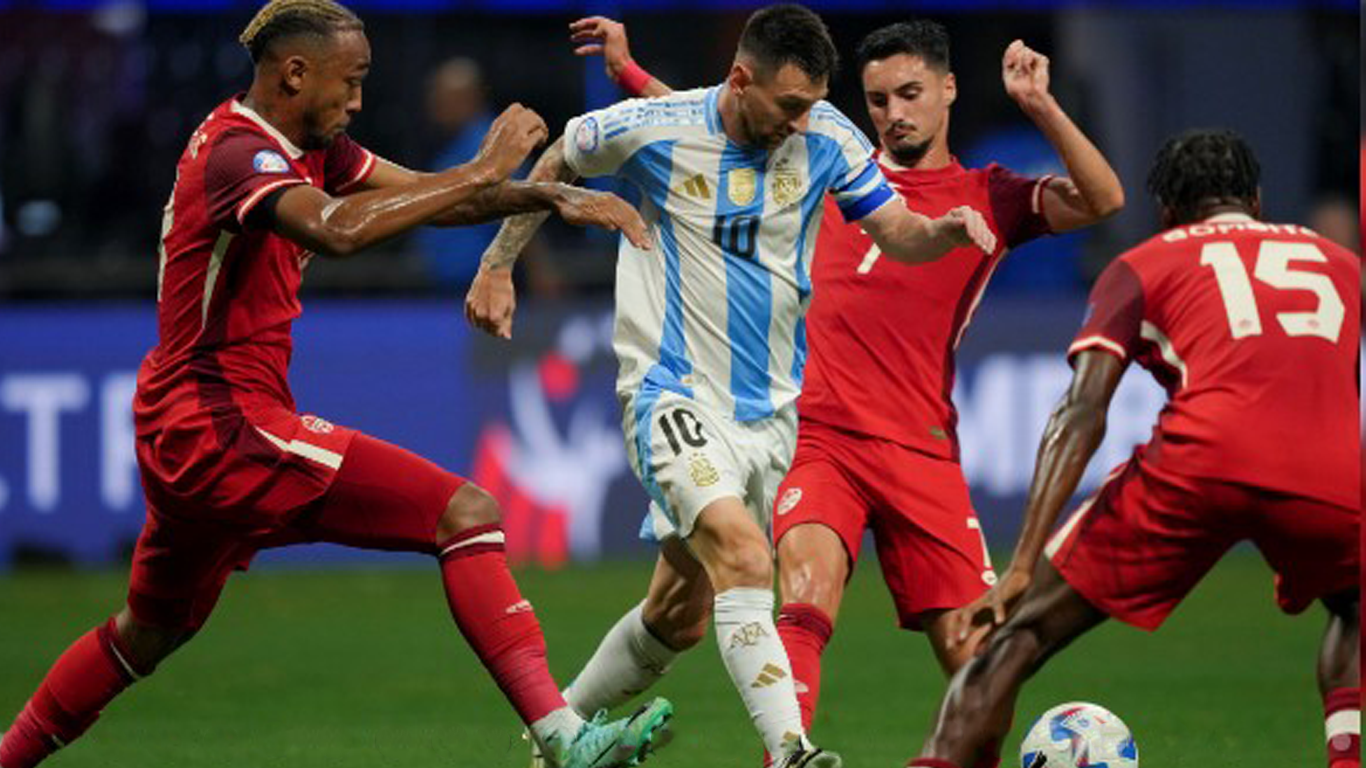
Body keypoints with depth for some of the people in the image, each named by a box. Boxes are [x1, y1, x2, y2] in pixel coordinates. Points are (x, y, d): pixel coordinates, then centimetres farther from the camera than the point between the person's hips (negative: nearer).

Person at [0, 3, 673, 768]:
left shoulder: (307, 147, 12)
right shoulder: (239, 152, -18)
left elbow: (422, 195, 15)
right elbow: (337, 229, -37)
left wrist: (551, 195, 0)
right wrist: (480, 173, -32)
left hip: (186, 436, 11)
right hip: (222, 424, -11)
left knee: (152, 631, 27)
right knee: (466, 513, -17)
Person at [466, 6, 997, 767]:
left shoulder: (826, 137, -2)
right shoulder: (650, 131, -12)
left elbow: (897, 232, 1)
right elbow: (554, 166, 7)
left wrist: (945, 230, -21)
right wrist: (497, 267, 11)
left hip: (770, 406, 5)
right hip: (673, 392, -5)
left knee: (681, 611, 16)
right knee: (746, 560, -29)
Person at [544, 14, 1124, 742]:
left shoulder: (988, 197, 10)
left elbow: (1100, 200, -5)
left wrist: (1039, 106, -15)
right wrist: (628, 71, 24)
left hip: (920, 452, 0)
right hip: (818, 436, 0)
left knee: (973, 654, -5)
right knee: (807, 601, -26)